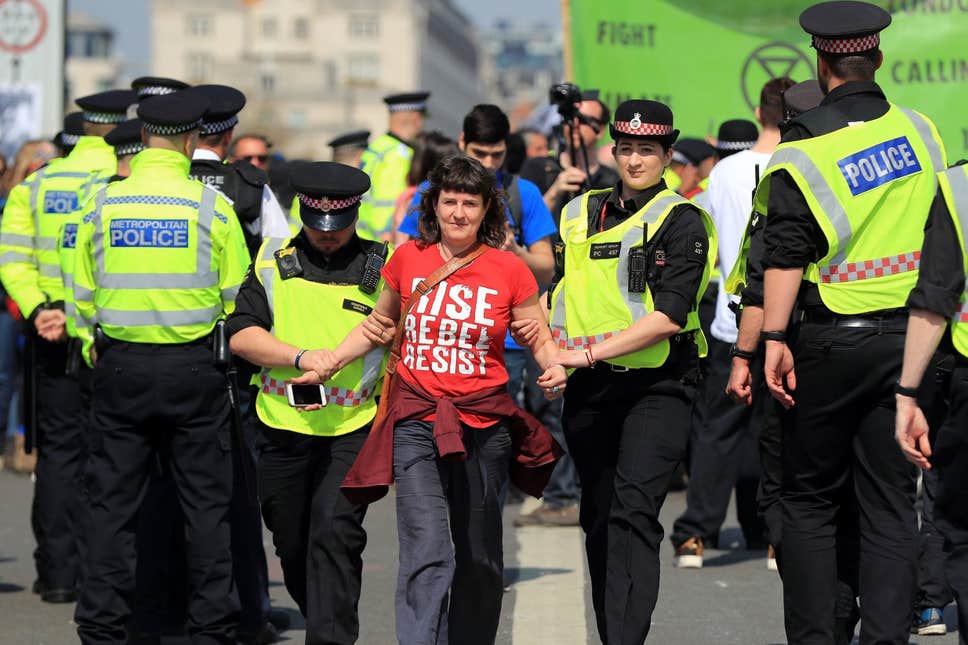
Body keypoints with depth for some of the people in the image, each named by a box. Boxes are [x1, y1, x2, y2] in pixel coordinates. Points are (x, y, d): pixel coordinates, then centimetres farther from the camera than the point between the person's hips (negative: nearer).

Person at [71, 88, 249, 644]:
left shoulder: (102, 203, -1)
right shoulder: (212, 205, -7)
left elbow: (84, 294, 5)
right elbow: (237, 297, -2)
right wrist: (227, 352, 15)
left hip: (121, 367, 2)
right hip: (195, 369, -1)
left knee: (114, 501, 7)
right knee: (207, 503, 6)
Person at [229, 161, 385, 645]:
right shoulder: (273, 261, 7)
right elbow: (241, 334, -1)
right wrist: (301, 357, -13)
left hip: (353, 428, -3)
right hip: (283, 426, 3)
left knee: (335, 533, -16)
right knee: (292, 544, 11)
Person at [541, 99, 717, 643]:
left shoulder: (682, 222, -4)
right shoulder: (581, 214, 14)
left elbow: (670, 315, -14)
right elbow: (554, 291, 24)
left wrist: (591, 351, -19)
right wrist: (552, 349, 4)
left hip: (657, 385, -6)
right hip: (589, 391, 6)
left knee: (633, 511, -20)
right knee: (599, 519, 10)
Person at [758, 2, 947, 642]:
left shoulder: (805, 144, -9)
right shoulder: (918, 130, 5)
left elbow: (785, 253, -14)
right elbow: (938, 230, 14)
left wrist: (774, 337, -14)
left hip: (832, 341, -3)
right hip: (907, 337, 3)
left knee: (810, 499, 8)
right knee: (892, 503, 5)